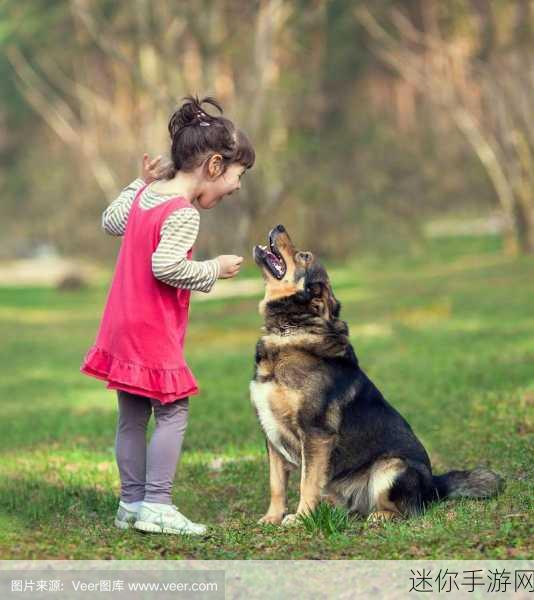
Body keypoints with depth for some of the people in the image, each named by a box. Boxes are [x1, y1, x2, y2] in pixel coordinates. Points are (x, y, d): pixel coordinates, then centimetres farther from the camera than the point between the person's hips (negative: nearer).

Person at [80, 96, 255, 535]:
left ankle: (132, 503, 18)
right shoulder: (183, 213, -18)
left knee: (133, 417, 12)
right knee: (173, 412, -3)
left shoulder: (143, 194, 8)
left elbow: (110, 222, 25)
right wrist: (215, 269, -15)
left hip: (123, 326, 9)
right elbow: (166, 266, -27)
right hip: (154, 333, -9)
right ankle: (157, 505, -6)